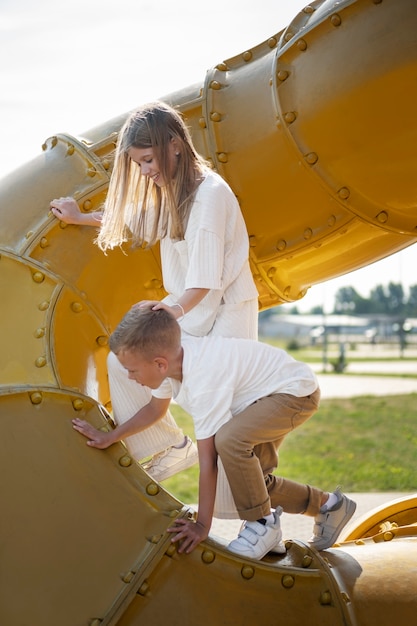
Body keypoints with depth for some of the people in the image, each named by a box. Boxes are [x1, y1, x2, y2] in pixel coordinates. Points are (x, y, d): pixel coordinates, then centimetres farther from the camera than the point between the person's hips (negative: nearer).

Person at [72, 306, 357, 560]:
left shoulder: (204, 382, -36)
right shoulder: (173, 355, -11)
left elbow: (207, 459, -33)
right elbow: (156, 408, 11)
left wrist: (202, 525, -27)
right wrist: (109, 437, 12)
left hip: (297, 392, -10)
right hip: (267, 393, 10)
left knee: (229, 438, -34)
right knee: (249, 476, 14)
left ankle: (262, 525, -14)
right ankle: (328, 505, 30)